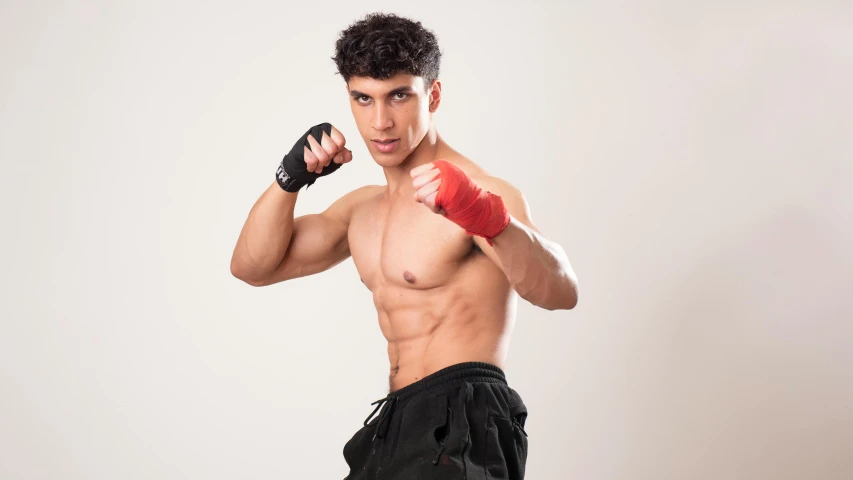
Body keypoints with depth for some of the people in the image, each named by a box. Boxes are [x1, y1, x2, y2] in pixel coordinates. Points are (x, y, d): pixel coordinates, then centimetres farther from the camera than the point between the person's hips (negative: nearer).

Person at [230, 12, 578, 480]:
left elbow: (561, 293, -27)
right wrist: (291, 178, -1)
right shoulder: (362, 209, 16)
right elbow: (253, 266, 15)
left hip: (461, 427, -8)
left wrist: (485, 217, -46)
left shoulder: (477, 191, -12)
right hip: (396, 424, 8)